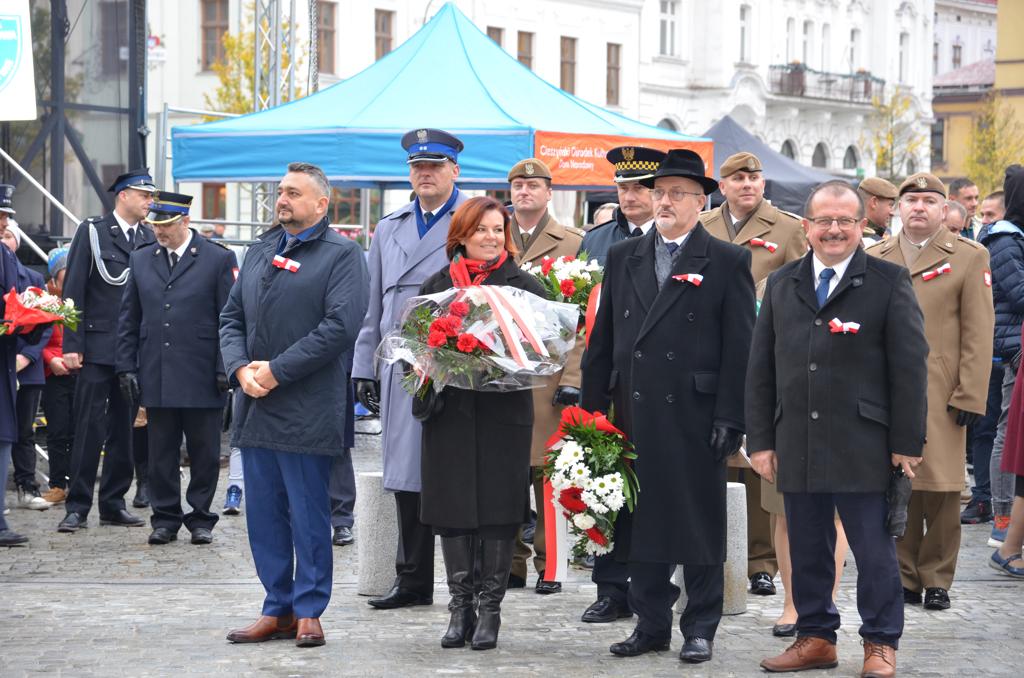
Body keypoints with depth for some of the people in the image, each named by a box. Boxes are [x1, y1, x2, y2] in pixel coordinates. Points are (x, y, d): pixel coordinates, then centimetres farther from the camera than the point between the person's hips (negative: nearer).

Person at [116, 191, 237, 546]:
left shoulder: (219, 259, -1)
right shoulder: (141, 259, 11)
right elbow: (128, 320, 13)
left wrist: (225, 368, -7)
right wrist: (126, 367, 5)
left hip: (201, 378, -3)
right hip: (155, 377, 3)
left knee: (204, 452, 4)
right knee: (160, 453, 6)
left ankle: (201, 519, 14)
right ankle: (165, 519, 15)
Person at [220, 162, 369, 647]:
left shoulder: (341, 255, -4)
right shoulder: (260, 252, 17)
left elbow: (340, 325, -15)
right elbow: (232, 317, 16)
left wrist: (277, 370, -16)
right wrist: (240, 368, -4)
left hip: (307, 410, -6)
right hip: (255, 407, 7)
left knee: (309, 514, 0)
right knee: (264, 513, 9)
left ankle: (309, 612, 9)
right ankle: (277, 609, 17)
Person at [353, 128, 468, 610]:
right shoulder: (389, 230, 18)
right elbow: (374, 304, 19)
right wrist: (365, 370, 13)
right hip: (401, 370, 5)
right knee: (407, 474, 7)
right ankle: (413, 579, 15)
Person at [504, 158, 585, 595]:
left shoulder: (572, 244, 5)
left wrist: (572, 378, -7)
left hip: (547, 375, -3)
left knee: (547, 474, -2)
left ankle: (548, 565, 5)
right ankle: (511, 562, 10)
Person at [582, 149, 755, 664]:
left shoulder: (728, 262, 0)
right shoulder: (623, 258, 12)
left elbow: (739, 348, -4)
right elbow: (602, 341, 12)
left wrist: (729, 419, -10)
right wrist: (593, 409, 6)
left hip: (695, 417, -4)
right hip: (634, 414, 4)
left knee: (699, 523, 3)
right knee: (641, 521, 9)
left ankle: (700, 628, 13)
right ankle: (651, 624, 19)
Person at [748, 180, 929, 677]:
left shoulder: (890, 282, 0)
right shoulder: (781, 284, 12)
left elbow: (909, 367, -3)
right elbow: (760, 369, 12)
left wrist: (907, 442, -6)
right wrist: (760, 439, 6)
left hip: (862, 447, -4)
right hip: (795, 445, 4)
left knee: (874, 549, 1)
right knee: (807, 550, 10)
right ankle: (816, 638, 22)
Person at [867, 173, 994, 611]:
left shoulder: (970, 258, 4)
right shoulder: (874, 259, 13)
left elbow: (979, 333, 0)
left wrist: (970, 397, -7)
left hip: (941, 397, -2)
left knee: (941, 491, -1)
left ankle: (936, 579, 11)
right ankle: (904, 578, 13)